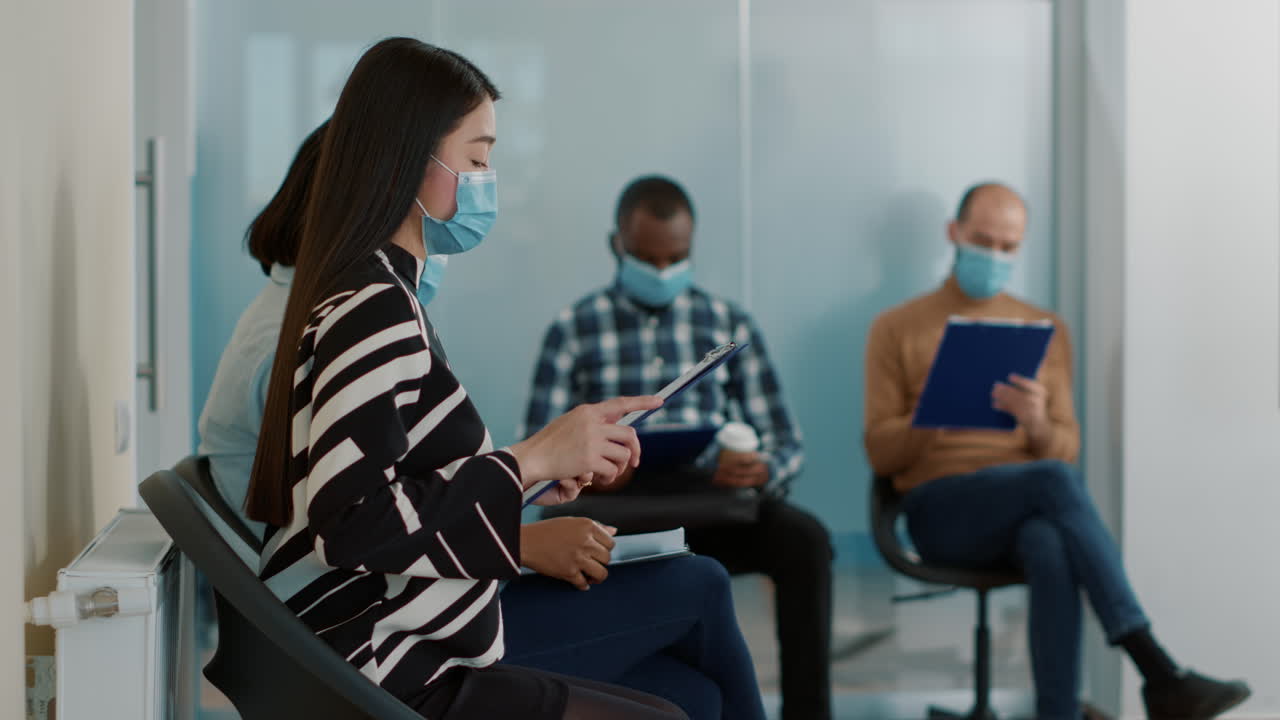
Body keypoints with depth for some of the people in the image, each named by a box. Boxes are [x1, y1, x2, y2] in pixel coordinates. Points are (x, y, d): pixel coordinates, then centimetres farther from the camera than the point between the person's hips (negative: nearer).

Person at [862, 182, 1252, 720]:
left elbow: (1065, 452, 11)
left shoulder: (1046, 330, 16)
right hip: (942, 509, -2)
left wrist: (1037, 425, -14)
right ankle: (1159, 674, -40)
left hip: (1027, 509, 2)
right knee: (1053, 481, -36)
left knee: (1051, 547, -39)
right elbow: (880, 454, 2)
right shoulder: (897, 329, 8)